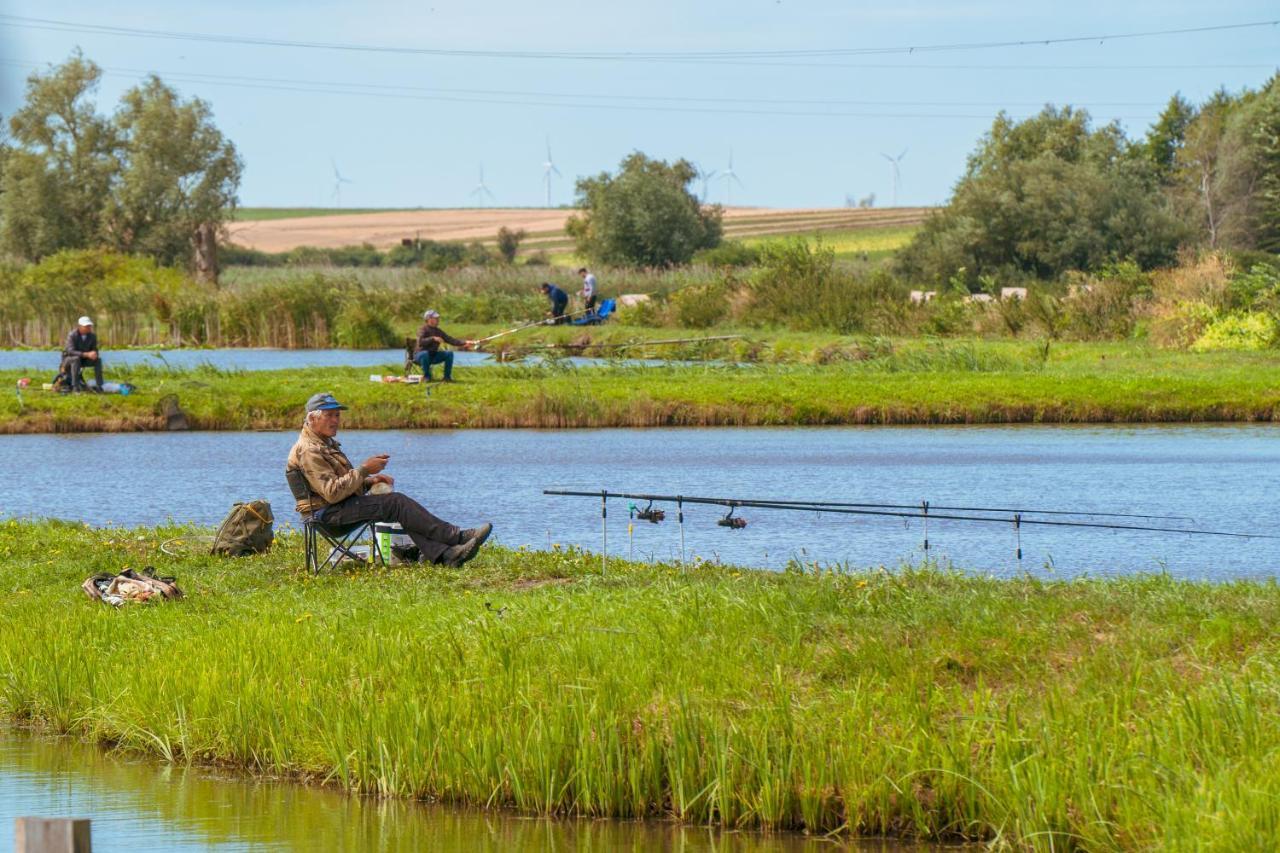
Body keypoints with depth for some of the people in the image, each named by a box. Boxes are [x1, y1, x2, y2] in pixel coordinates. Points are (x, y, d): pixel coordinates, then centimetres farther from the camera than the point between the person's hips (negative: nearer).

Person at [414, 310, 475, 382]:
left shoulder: (438, 331, 7)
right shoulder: (423, 330, -12)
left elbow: (450, 340, 2)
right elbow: (420, 342, -29)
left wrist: (464, 343, -9)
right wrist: (433, 339, -37)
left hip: (433, 356, 6)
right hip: (420, 355, -6)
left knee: (449, 354, -12)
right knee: (425, 354, -39)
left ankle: (447, 376, -6)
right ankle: (426, 376, -23)